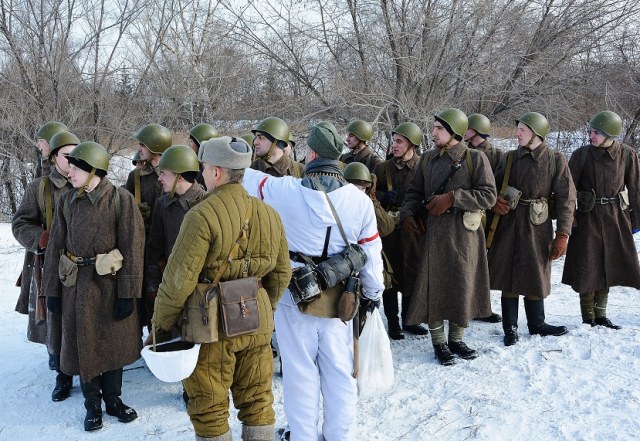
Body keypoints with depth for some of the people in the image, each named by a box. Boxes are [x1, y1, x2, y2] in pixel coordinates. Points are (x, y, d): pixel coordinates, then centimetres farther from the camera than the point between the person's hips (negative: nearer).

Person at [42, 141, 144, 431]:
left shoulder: (121, 200, -10)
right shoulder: (67, 201, 2)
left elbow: (132, 249, -12)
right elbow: (56, 247, 5)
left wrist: (127, 293, -14)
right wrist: (52, 290, 2)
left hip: (111, 284, -3)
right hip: (76, 285, 3)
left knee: (113, 343, 11)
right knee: (83, 345, 9)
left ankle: (113, 399, 30)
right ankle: (92, 405, 25)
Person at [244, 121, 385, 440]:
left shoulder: (283, 190, -14)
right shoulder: (359, 199, -7)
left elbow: (247, 180, 2)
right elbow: (371, 255, -1)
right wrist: (374, 292, 13)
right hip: (338, 297, 2)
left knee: (299, 368, 11)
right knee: (339, 368, 13)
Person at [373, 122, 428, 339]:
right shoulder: (382, 168, 4)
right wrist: (384, 197, -12)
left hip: (414, 230, 0)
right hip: (389, 230, 1)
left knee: (412, 275, 8)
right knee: (390, 275, 5)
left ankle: (408, 319, 25)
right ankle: (393, 322, 17)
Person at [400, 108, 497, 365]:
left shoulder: (475, 158, -4)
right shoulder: (427, 159, 9)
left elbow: (489, 196, -10)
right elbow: (415, 192, 14)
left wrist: (452, 198, -17)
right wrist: (407, 214, -5)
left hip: (465, 233, -2)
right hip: (434, 232, 2)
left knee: (463, 285, 6)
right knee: (434, 286, 2)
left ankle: (456, 339, 24)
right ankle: (439, 342, 16)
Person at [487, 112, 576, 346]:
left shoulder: (555, 160, -4)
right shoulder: (509, 158, 4)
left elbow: (566, 199, -5)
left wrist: (562, 235, -10)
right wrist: (494, 201, -9)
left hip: (537, 226, -2)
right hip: (509, 224, 2)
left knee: (535, 276, 10)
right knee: (508, 275, 4)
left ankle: (537, 323, 27)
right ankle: (510, 327, 16)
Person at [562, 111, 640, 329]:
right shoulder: (581, 155, -9)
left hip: (616, 217, 2)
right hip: (588, 218, -2)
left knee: (609, 265, 10)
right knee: (588, 267, 2)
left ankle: (600, 315, 24)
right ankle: (588, 319, 14)